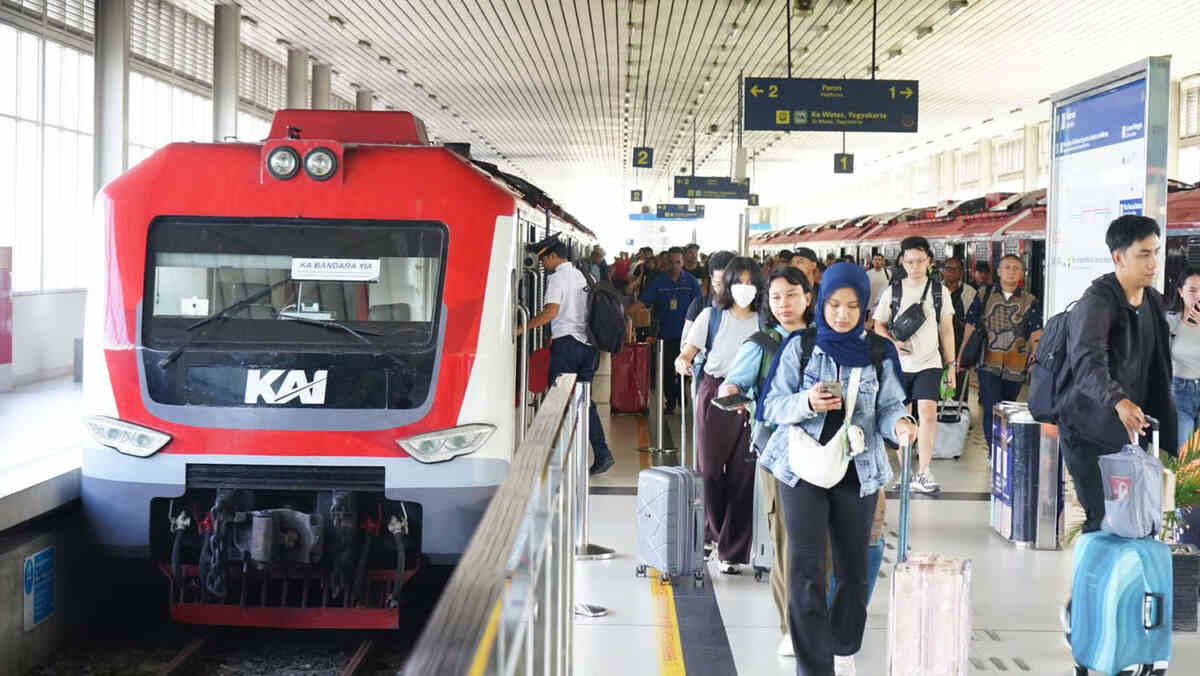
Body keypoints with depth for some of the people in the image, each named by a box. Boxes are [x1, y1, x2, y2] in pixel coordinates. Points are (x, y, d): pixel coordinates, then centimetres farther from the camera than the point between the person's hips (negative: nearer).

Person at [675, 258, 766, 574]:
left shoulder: (764, 322, 9)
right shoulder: (712, 316, 6)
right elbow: (688, 350, -2)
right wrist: (683, 361, -25)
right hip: (714, 392, -1)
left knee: (742, 473, -1)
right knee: (710, 467, -1)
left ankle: (733, 551, 5)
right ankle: (710, 532, 22)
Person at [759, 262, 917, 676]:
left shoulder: (880, 352, 3)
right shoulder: (799, 346, 0)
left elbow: (888, 407, 3)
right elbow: (772, 406, -2)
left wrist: (899, 424, -19)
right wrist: (807, 403, -21)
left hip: (859, 469, 2)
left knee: (853, 568, 10)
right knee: (805, 569, -8)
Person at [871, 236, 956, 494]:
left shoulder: (939, 291, 5)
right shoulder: (893, 291, 4)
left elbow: (946, 330, 9)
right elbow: (879, 325, 10)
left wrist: (951, 365, 6)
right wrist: (893, 342, -10)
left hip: (929, 363, -1)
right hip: (898, 364, 1)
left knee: (928, 414, -16)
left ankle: (924, 473, -11)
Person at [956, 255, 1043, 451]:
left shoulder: (1030, 301, 6)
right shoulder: (984, 296, 7)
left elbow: (1036, 333, -2)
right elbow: (970, 327, 8)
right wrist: (960, 356, 4)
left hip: (1015, 368, 1)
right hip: (988, 364, -1)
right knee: (991, 410, -11)